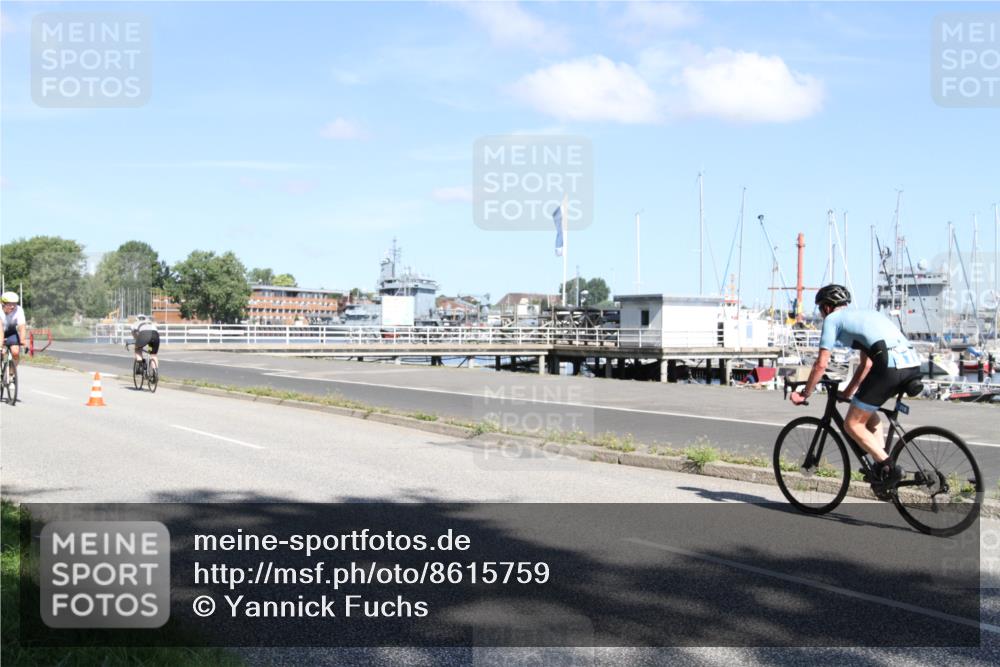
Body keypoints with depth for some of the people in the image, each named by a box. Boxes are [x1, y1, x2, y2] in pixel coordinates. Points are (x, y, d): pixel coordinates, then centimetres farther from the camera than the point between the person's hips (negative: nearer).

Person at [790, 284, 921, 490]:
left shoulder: (832, 319, 12)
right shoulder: (862, 315, 34)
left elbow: (821, 364, 7)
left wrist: (804, 394, 18)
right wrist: (848, 392, 45)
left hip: (889, 365, -8)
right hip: (914, 364, 8)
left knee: (852, 424, 4)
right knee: (867, 409, 29)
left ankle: (888, 468, -5)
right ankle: (881, 464, 21)